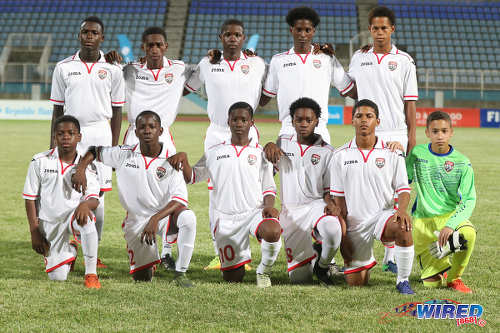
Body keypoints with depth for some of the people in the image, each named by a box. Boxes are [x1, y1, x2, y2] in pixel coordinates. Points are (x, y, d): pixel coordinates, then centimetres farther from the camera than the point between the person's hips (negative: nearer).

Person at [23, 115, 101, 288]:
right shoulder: (40, 161, -5)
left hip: (73, 214, -1)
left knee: (86, 219, -39)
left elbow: (94, 199, -11)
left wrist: (85, 204, -37)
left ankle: (91, 273, -27)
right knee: (58, 276, -8)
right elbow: (30, 198, -1)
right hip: (49, 223, 1)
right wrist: (35, 232, -6)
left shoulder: (87, 166, -3)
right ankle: (70, 251, 30)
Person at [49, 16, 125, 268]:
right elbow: (57, 109, 8)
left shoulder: (112, 69, 5)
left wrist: (114, 147, 0)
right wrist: (53, 146, 3)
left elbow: (117, 111, 7)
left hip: (100, 133, 0)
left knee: (97, 195, 1)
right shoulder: (64, 67, 6)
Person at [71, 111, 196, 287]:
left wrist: (155, 219, -34)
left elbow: (179, 199, -20)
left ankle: (180, 272, -23)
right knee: (142, 278, 0)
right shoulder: (124, 154, -5)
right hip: (137, 220, 2)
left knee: (188, 217, -37)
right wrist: (80, 170, -11)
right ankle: (149, 258, 38)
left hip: (165, 216, -2)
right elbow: (95, 151, 10)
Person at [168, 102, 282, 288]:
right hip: (225, 217, 1)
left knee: (273, 231, -38)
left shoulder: (260, 154, 11)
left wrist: (269, 206, -12)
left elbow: (269, 188, 10)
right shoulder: (215, 153, 14)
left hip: (254, 211, -1)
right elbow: (191, 177, 15)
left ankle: (264, 271, -10)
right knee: (233, 279, 0)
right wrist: (182, 159, -5)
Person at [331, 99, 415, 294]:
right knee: (355, 283, -2)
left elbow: (403, 189, 1)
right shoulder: (341, 155, 2)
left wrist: (402, 210, -23)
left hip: (383, 214, -1)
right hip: (355, 223, 1)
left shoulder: (392, 154, 0)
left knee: (402, 228, -37)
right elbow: (339, 198, 4)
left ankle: (403, 281, -17)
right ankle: (367, 261, 35)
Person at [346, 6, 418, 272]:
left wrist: (412, 135, -2)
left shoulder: (404, 61, 5)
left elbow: (410, 102, 4)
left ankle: (390, 256, 5)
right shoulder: (358, 58, 11)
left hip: (395, 135, -2)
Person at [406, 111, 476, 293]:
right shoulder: (417, 154, 0)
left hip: (450, 215, -1)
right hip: (423, 219, 1)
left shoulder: (462, 163, -6)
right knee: (431, 283, -5)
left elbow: (469, 200, -11)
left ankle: (454, 278, -9)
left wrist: (451, 224, -25)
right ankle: (442, 264, 35)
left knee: (468, 233, -38)